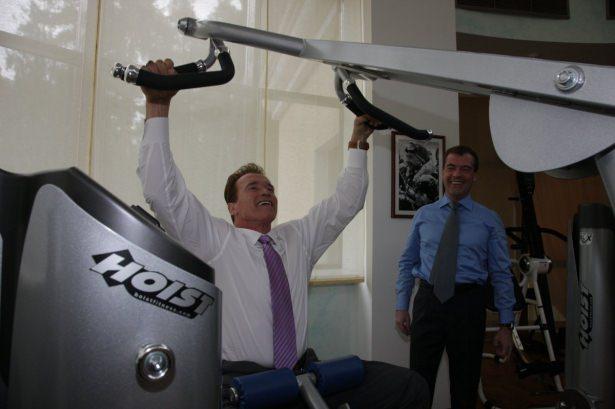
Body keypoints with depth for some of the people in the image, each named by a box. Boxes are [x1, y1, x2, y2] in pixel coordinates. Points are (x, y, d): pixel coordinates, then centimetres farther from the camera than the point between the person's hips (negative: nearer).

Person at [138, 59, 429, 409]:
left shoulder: (299, 237, 15)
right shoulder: (214, 241, 1)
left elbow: (346, 202, 16)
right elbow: (162, 190, -9)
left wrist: (358, 142, 12)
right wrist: (158, 106, -14)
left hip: (306, 371, 6)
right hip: (242, 380, -5)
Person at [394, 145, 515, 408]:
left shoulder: (490, 220, 2)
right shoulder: (423, 215, 6)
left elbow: (501, 274, 0)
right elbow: (407, 263, 8)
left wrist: (505, 325, -2)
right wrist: (401, 306, 3)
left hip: (468, 304, -1)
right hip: (428, 300, 1)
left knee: (465, 387, 14)